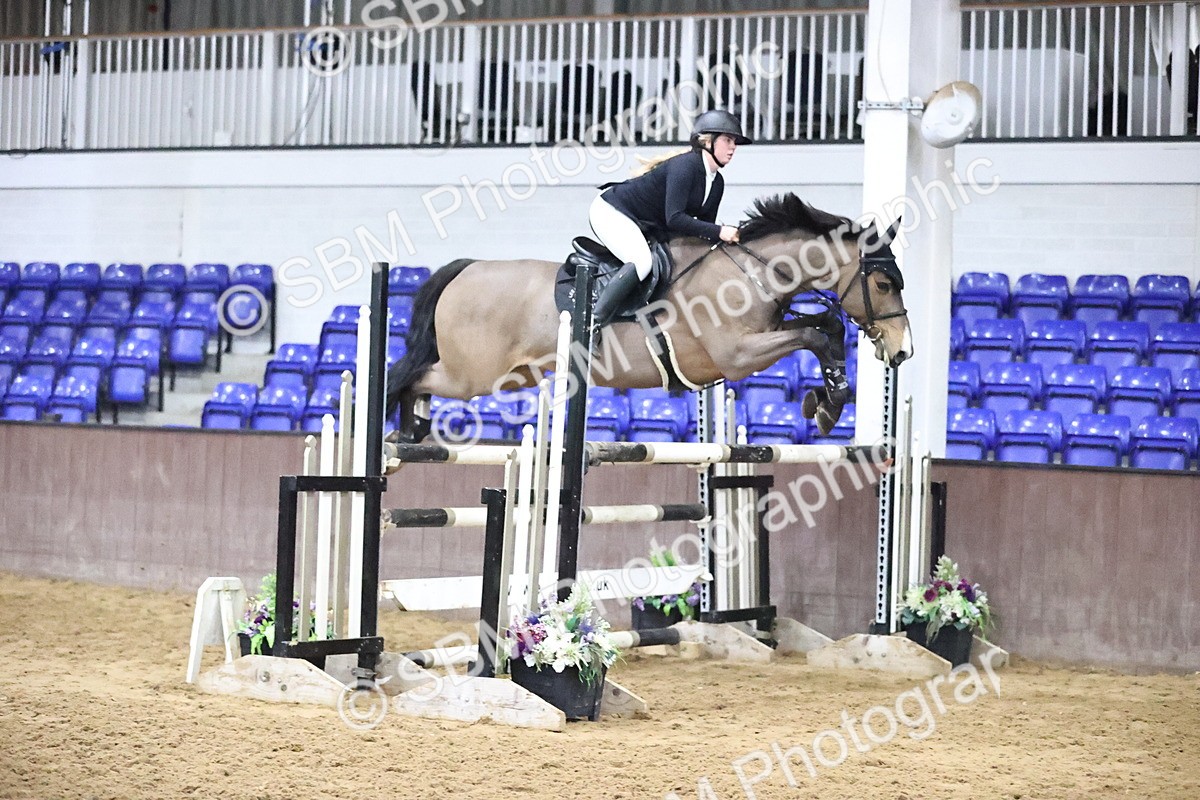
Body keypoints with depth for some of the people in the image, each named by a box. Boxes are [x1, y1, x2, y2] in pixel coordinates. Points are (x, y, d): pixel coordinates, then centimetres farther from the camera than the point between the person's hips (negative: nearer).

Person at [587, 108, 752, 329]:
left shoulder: (717, 183, 4)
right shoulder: (685, 165, -23)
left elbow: (704, 230, 10)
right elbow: (674, 218, -32)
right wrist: (719, 232, -31)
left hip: (645, 227, 10)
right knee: (641, 261, -30)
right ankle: (593, 321, -33)